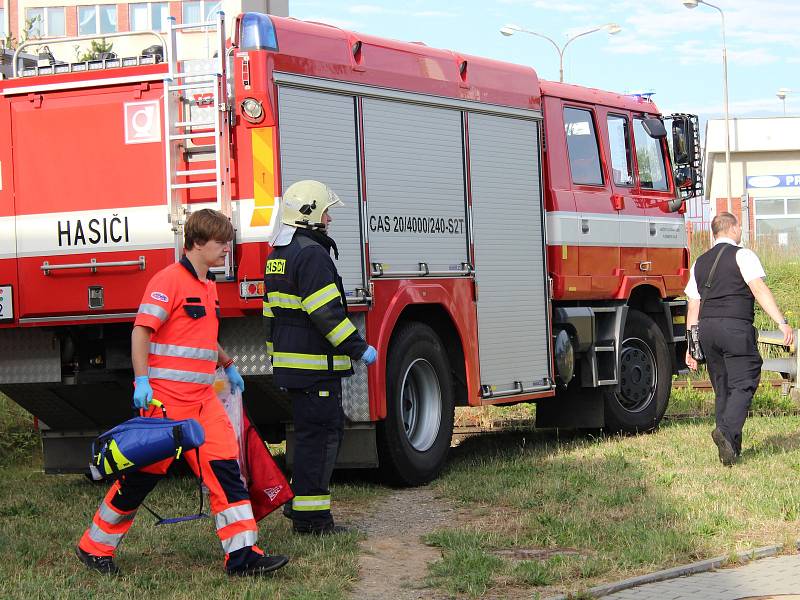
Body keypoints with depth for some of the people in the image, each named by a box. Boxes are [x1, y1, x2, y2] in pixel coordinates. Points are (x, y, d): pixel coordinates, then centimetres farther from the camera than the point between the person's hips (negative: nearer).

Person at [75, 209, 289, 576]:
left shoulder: (208, 286, 17)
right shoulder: (169, 280, -11)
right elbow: (141, 330, -17)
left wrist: (227, 366, 36)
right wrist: (141, 380, -24)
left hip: (203, 399, 8)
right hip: (166, 397, -8)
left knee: (224, 469, -3)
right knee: (145, 471, 0)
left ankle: (242, 555, -5)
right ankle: (94, 547, 15)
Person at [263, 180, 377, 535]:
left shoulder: (278, 256, 17)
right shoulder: (312, 254, -15)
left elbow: (271, 313, 22)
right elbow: (326, 312, -21)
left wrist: (277, 355, 27)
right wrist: (358, 348, -15)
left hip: (290, 364, 10)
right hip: (316, 365, -10)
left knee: (310, 432, 18)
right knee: (320, 433, -5)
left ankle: (298, 502, 21)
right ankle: (309, 515, -4)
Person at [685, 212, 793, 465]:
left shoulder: (700, 263, 19)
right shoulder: (742, 255, 0)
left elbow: (693, 307, 18)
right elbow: (759, 289, -13)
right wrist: (782, 322, -18)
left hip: (706, 328, 6)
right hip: (736, 326, -6)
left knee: (722, 388, 11)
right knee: (743, 384, -8)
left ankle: (731, 447, 10)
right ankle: (727, 431, -29)